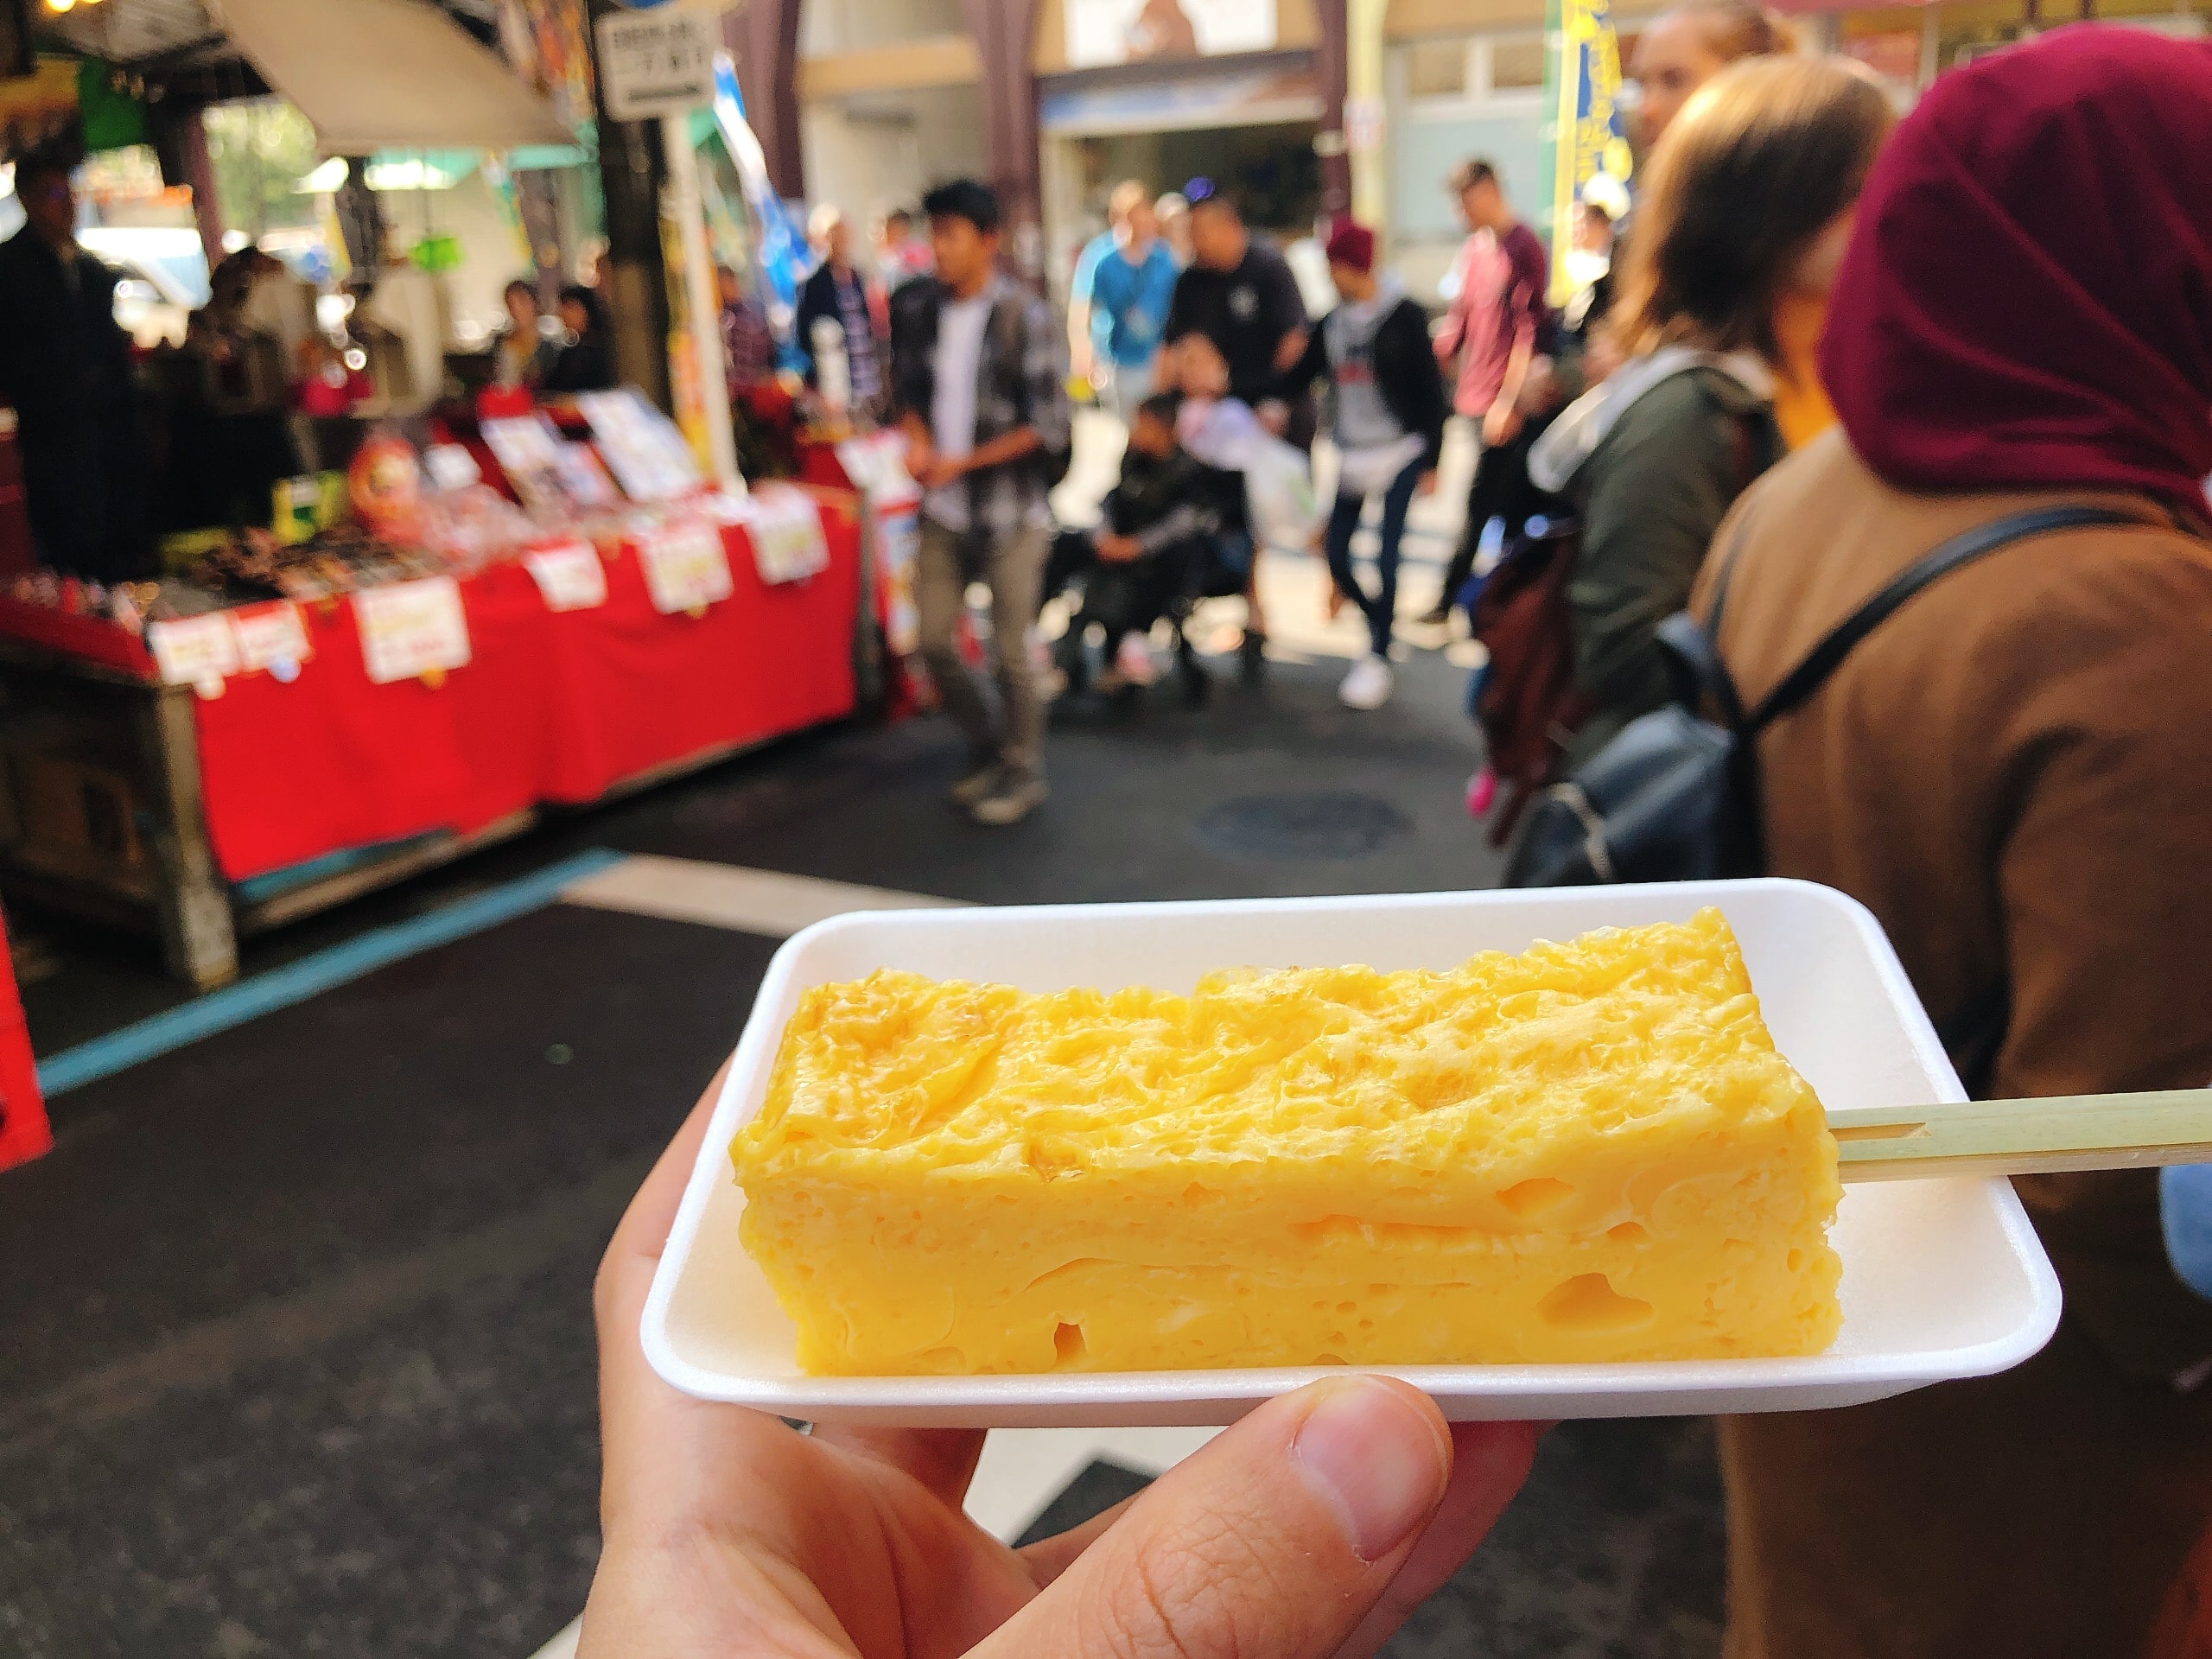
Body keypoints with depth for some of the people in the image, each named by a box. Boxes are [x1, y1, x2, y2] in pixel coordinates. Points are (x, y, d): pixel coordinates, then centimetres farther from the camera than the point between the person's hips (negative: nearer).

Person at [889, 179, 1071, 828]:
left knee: (1011, 649, 1)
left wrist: (960, 462, -16)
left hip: (1009, 511, -5)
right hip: (942, 509, 5)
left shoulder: (1025, 319, -10)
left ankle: (1023, 772, 19)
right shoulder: (915, 307, 4)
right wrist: (916, 439, -7)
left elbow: (1049, 426, -12)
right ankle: (986, 747, 30)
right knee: (934, 639, 7)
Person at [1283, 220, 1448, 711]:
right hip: (1351, 454, 6)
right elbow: (1298, 378, 10)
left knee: (1386, 557, -12)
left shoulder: (1404, 316, -8)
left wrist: (1431, 460, -9)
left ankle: (1379, 657, 0)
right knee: (1336, 553, 3)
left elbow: (1430, 389, -7)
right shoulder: (1332, 323, 7)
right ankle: (1381, 626, 29)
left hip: (1401, 452, -5)